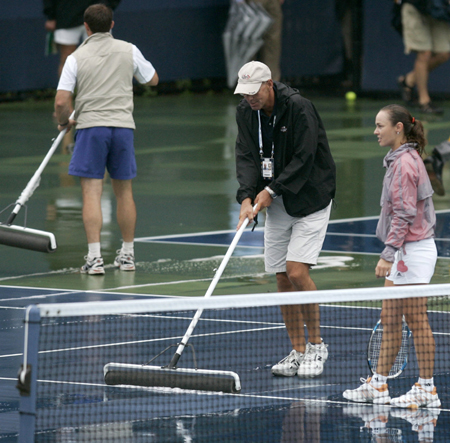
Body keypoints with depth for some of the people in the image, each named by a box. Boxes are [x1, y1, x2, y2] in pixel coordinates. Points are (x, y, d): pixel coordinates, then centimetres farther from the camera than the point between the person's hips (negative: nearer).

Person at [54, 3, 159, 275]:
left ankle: (95, 257, -12)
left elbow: (61, 102, -7)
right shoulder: (128, 51, 4)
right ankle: (127, 255, 21)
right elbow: (153, 79, 19)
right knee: (124, 192, 14)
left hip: (91, 127, -2)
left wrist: (65, 122, 14)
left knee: (92, 193, -3)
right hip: (123, 126, 2)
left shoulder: (76, 58, -2)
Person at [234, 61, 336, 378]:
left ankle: (316, 346, -1)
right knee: (283, 279, 3)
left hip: (310, 198, -6)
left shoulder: (299, 108, -17)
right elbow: (246, 157, -4)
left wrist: (271, 190, -20)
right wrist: (247, 197, -19)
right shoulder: (246, 113, 2)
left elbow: (303, 159, -19)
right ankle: (298, 352, 11)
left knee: (297, 272, -16)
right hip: (276, 202, 6)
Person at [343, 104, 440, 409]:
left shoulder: (405, 163, -17)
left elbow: (404, 214, -21)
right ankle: (379, 385, 17)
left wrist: (388, 254, -22)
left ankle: (427, 389, 3)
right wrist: (391, 253, 20)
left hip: (413, 250, -10)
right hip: (406, 251, 10)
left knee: (417, 321, -3)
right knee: (390, 318, 12)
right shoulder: (401, 160, 13)